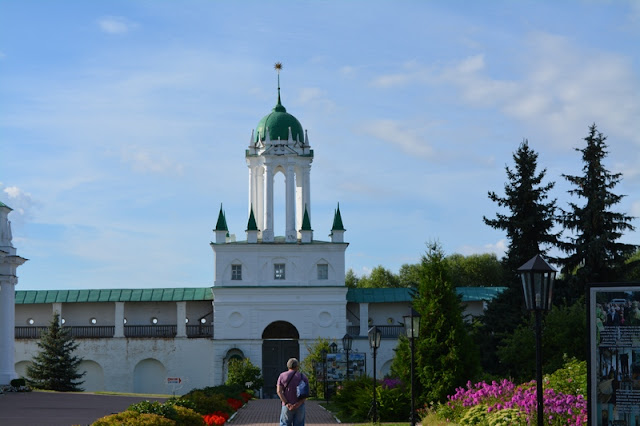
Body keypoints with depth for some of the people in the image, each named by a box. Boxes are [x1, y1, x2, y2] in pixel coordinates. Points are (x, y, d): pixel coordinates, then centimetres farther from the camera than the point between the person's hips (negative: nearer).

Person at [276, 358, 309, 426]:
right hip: (300, 406, 1)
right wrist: (298, 404, -15)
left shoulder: (282, 376, 4)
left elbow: (279, 391, -7)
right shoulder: (303, 377, 4)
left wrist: (286, 403, -13)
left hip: (287, 406, -1)